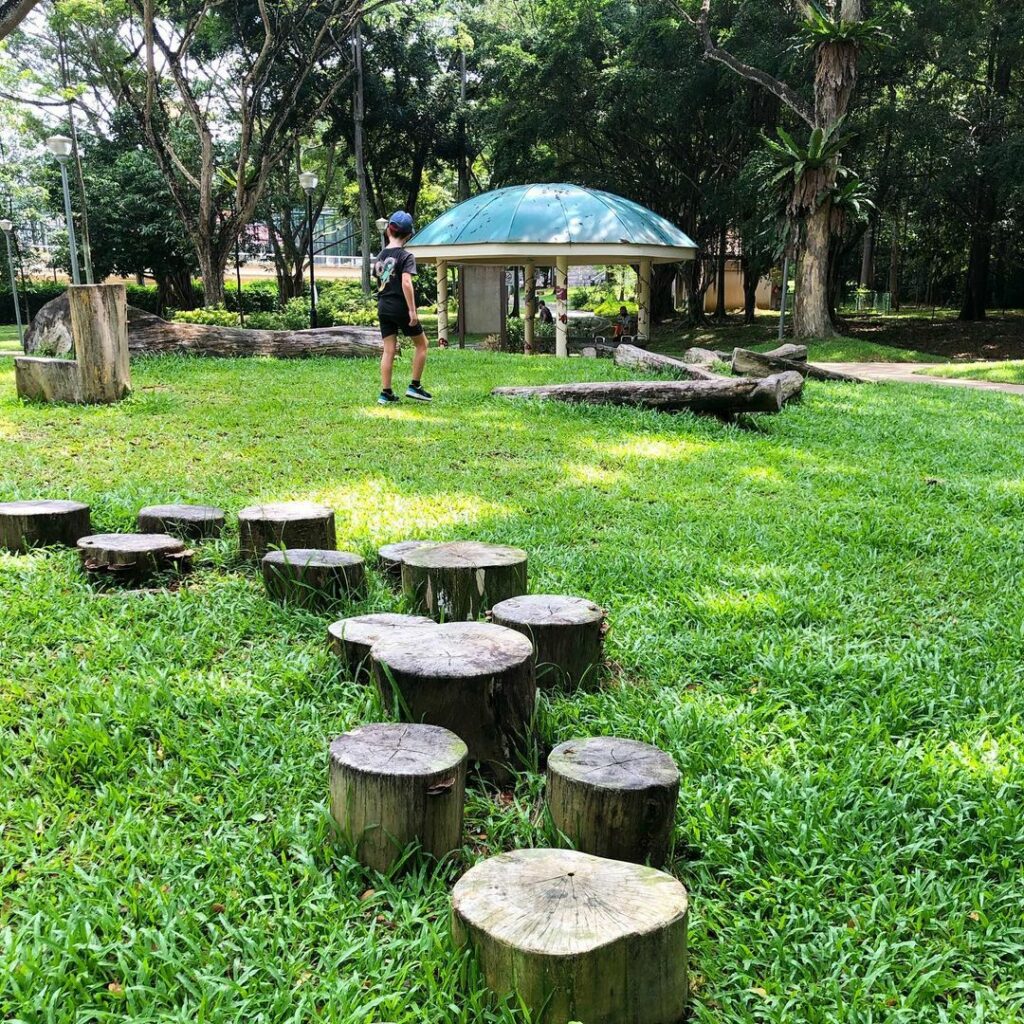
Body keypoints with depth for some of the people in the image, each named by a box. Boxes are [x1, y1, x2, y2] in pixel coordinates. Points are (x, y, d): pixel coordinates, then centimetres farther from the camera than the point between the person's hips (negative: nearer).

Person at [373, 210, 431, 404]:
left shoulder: (380, 256, 9)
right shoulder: (406, 256, -11)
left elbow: (378, 281, 14)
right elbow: (406, 282, -21)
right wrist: (412, 310, -21)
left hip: (383, 307, 6)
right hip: (401, 308, -6)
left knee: (389, 350, 7)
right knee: (421, 344, 11)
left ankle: (386, 393, 5)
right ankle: (414, 386, 9)